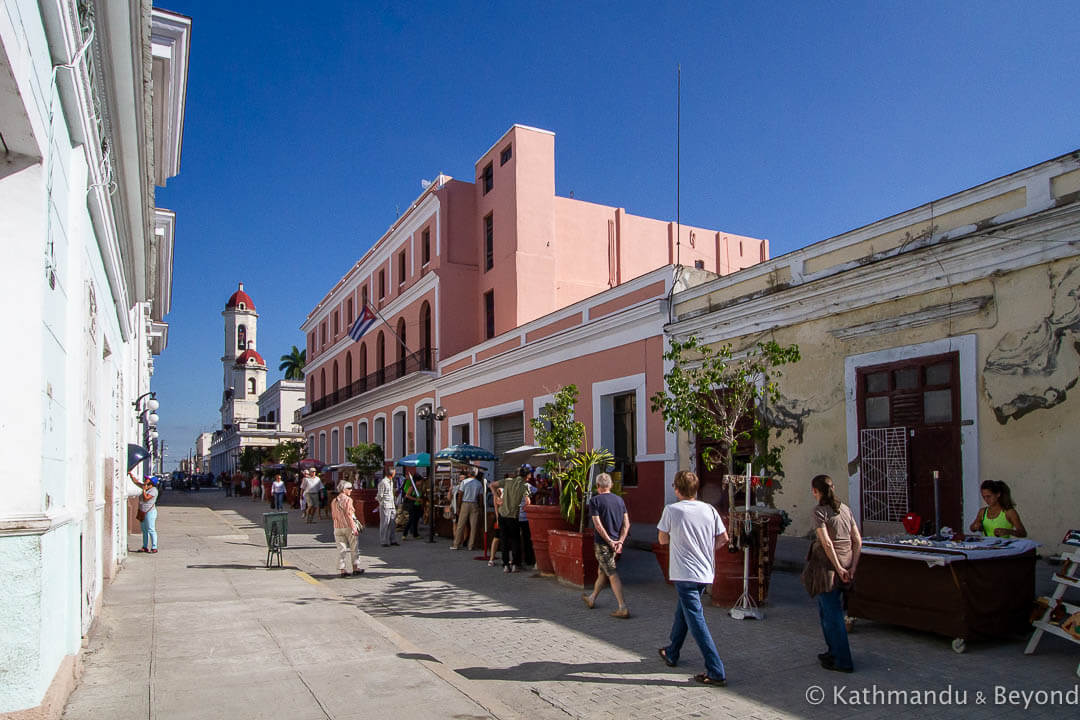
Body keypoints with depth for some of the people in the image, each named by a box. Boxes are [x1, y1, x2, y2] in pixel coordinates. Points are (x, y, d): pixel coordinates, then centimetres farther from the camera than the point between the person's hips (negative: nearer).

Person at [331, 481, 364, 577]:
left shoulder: (334, 501, 10)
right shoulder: (347, 499, -10)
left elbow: (333, 516, 13)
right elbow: (348, 514, -15)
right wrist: (354, 528, -14)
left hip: (337, 528, 5)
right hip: (348, 527, -5)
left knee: (341, 549, 6)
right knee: (354, 549, 8)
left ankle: (342, 570, 3)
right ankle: (355, 568, 15)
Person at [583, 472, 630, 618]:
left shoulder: (595, 500, -10)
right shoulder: (619, 500, 8)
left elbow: (598, 524, -17)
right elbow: (626, 523, 3)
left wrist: (609, 541, -13)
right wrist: (620, 541, -3)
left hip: (603, 542, -7)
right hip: (615, 542, 7)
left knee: (612, 574, -6)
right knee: (602, 571, 21)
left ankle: (623, 608, -11)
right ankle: (592, 598, 37)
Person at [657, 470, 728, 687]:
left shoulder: (672, 510, -11)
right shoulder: (709, 510, 0)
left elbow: (662, 540, 0)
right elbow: (723, 538, 5)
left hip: (685, 573, -6)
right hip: (705, 573, 6)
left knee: (696, 621, -2)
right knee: (682, 612, 23)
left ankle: (716, 672, -4)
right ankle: (672, 654, 40)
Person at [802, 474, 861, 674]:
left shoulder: (820, 510, -11)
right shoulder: (845, 509, 10)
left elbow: (826, 542, -20)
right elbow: (857, 540, 7)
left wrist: (838, 568, -15)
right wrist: (852, 567, 5)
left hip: (827, 565, -8)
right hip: (846, 564, 8)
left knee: (832, 614, 2)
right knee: (826, 610, 21)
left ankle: (843, 661, 8)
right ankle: (834, 651, 29)